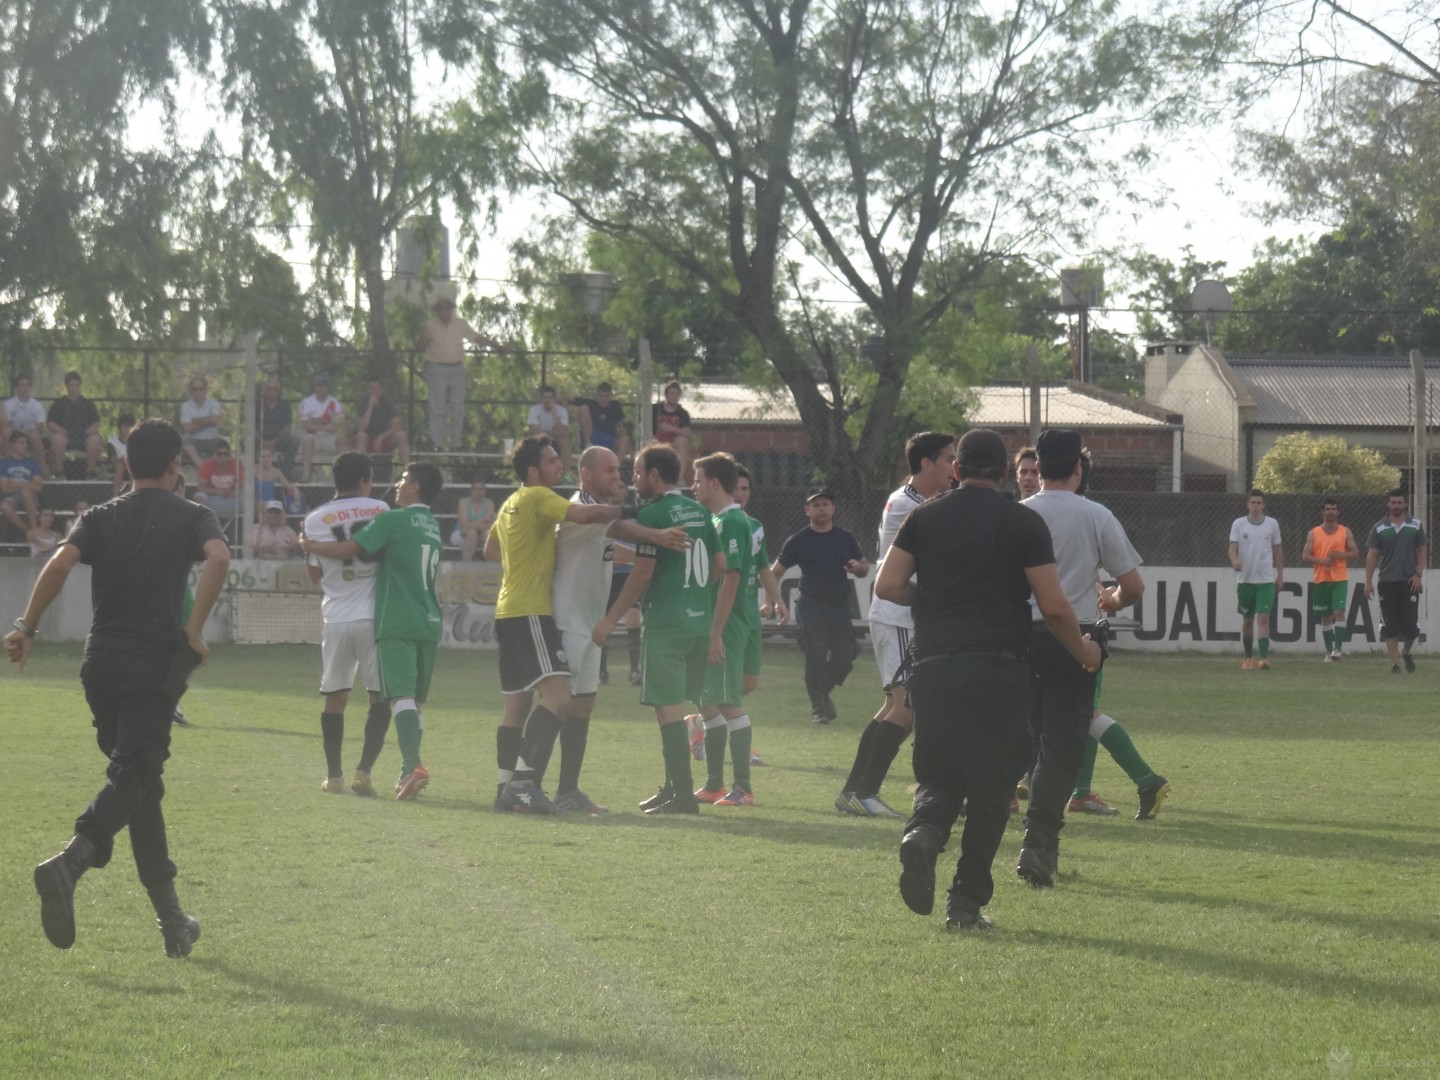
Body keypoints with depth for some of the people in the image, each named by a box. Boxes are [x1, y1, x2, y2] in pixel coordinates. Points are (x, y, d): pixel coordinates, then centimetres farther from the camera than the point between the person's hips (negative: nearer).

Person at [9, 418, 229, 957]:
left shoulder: (102, 517, 11)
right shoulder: (191, 517, 5)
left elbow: (60, 564, -6)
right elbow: (218, 557, -16)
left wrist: (26, 627, -4)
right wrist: (194, 630, -12)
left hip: (101, 664, 4)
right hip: (156, 664, -4)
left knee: (141, 783, 12)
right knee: (133, 777, -10)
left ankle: (172, 920, 14)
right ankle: (68, 864, -38)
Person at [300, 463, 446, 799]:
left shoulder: (393, 520, -5)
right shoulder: (433, 526, 18)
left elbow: (348, 549, -10)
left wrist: (309, 545, 7)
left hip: (396, 623, -7)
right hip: (429, 623, 7)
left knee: (401, 696, -16)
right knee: (414, 700, 13)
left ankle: (413, 765, -31)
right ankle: (409, 772, 16)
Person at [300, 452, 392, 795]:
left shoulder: (315, 520, 0)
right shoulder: (379, 510, 0)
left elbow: (315, 574, 6)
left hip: (337, 618, 1)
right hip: (374, 616, -1)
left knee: (335, 698, 13)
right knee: (381, 696, 5)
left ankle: (334, 776, 13)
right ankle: (363, 771, -7)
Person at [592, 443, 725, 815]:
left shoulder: (653, 514, -11)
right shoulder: (699, 512, 13)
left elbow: (642, 574, -14)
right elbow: (720, 566, 16)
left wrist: (610, 620, -9)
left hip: (665, 625, -8)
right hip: (699, 623, 8)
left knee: (669, 708, -6)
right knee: (675, 707, 17)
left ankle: (683, 794, -8)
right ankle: (674, 786, 23)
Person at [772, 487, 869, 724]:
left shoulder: (846, 539, 10)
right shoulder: (798, 541, 1)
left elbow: (865, 568, 19)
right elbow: (775, 571, 3)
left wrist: (858, 567, -6)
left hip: (840, 608, 3)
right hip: (811, 609, -3)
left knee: (844, 659, 3)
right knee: (815, 659, -9)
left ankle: (823, 692, 31)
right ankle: (817, 707, 4)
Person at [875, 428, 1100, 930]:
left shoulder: (924, 516, 8)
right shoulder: (1023, 522, 0)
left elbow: (887, 586, 2)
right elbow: (1053, 606, -4)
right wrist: (1082, 651, 13)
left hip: (933, 667, 3)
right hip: (999, 668, -2)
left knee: (939, 776, 15)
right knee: (990, 787, 7)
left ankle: (922, 833, -18)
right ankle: (967, 902, 5)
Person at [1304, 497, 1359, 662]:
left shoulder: (1345, 532, 5)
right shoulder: (1314, 533, 6)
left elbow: (1356, 553, 3)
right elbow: (1305, 556, 1)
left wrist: (1341, 555, -16)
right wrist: (1321, 560, -16)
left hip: (1340, 579, -2)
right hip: (1321, 580, 2)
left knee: (1339, 612, -16)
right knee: (1325, 616, 7)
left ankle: (1338, 648, -19)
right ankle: (1329, 650, 14)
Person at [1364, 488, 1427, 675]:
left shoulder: (1415, 526, 5)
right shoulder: (1379, 528, 3)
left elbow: (1421, 552, 9)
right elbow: (1371, 555, 4)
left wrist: (1418, 574, -5)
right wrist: (1368, 582, -1)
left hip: (1409, 582, 0)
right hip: (1387, 582, 0)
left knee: (1411, 624, -5)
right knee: (1389, 626, -1)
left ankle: (1406, 652, 23)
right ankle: (1394, 663, 4)